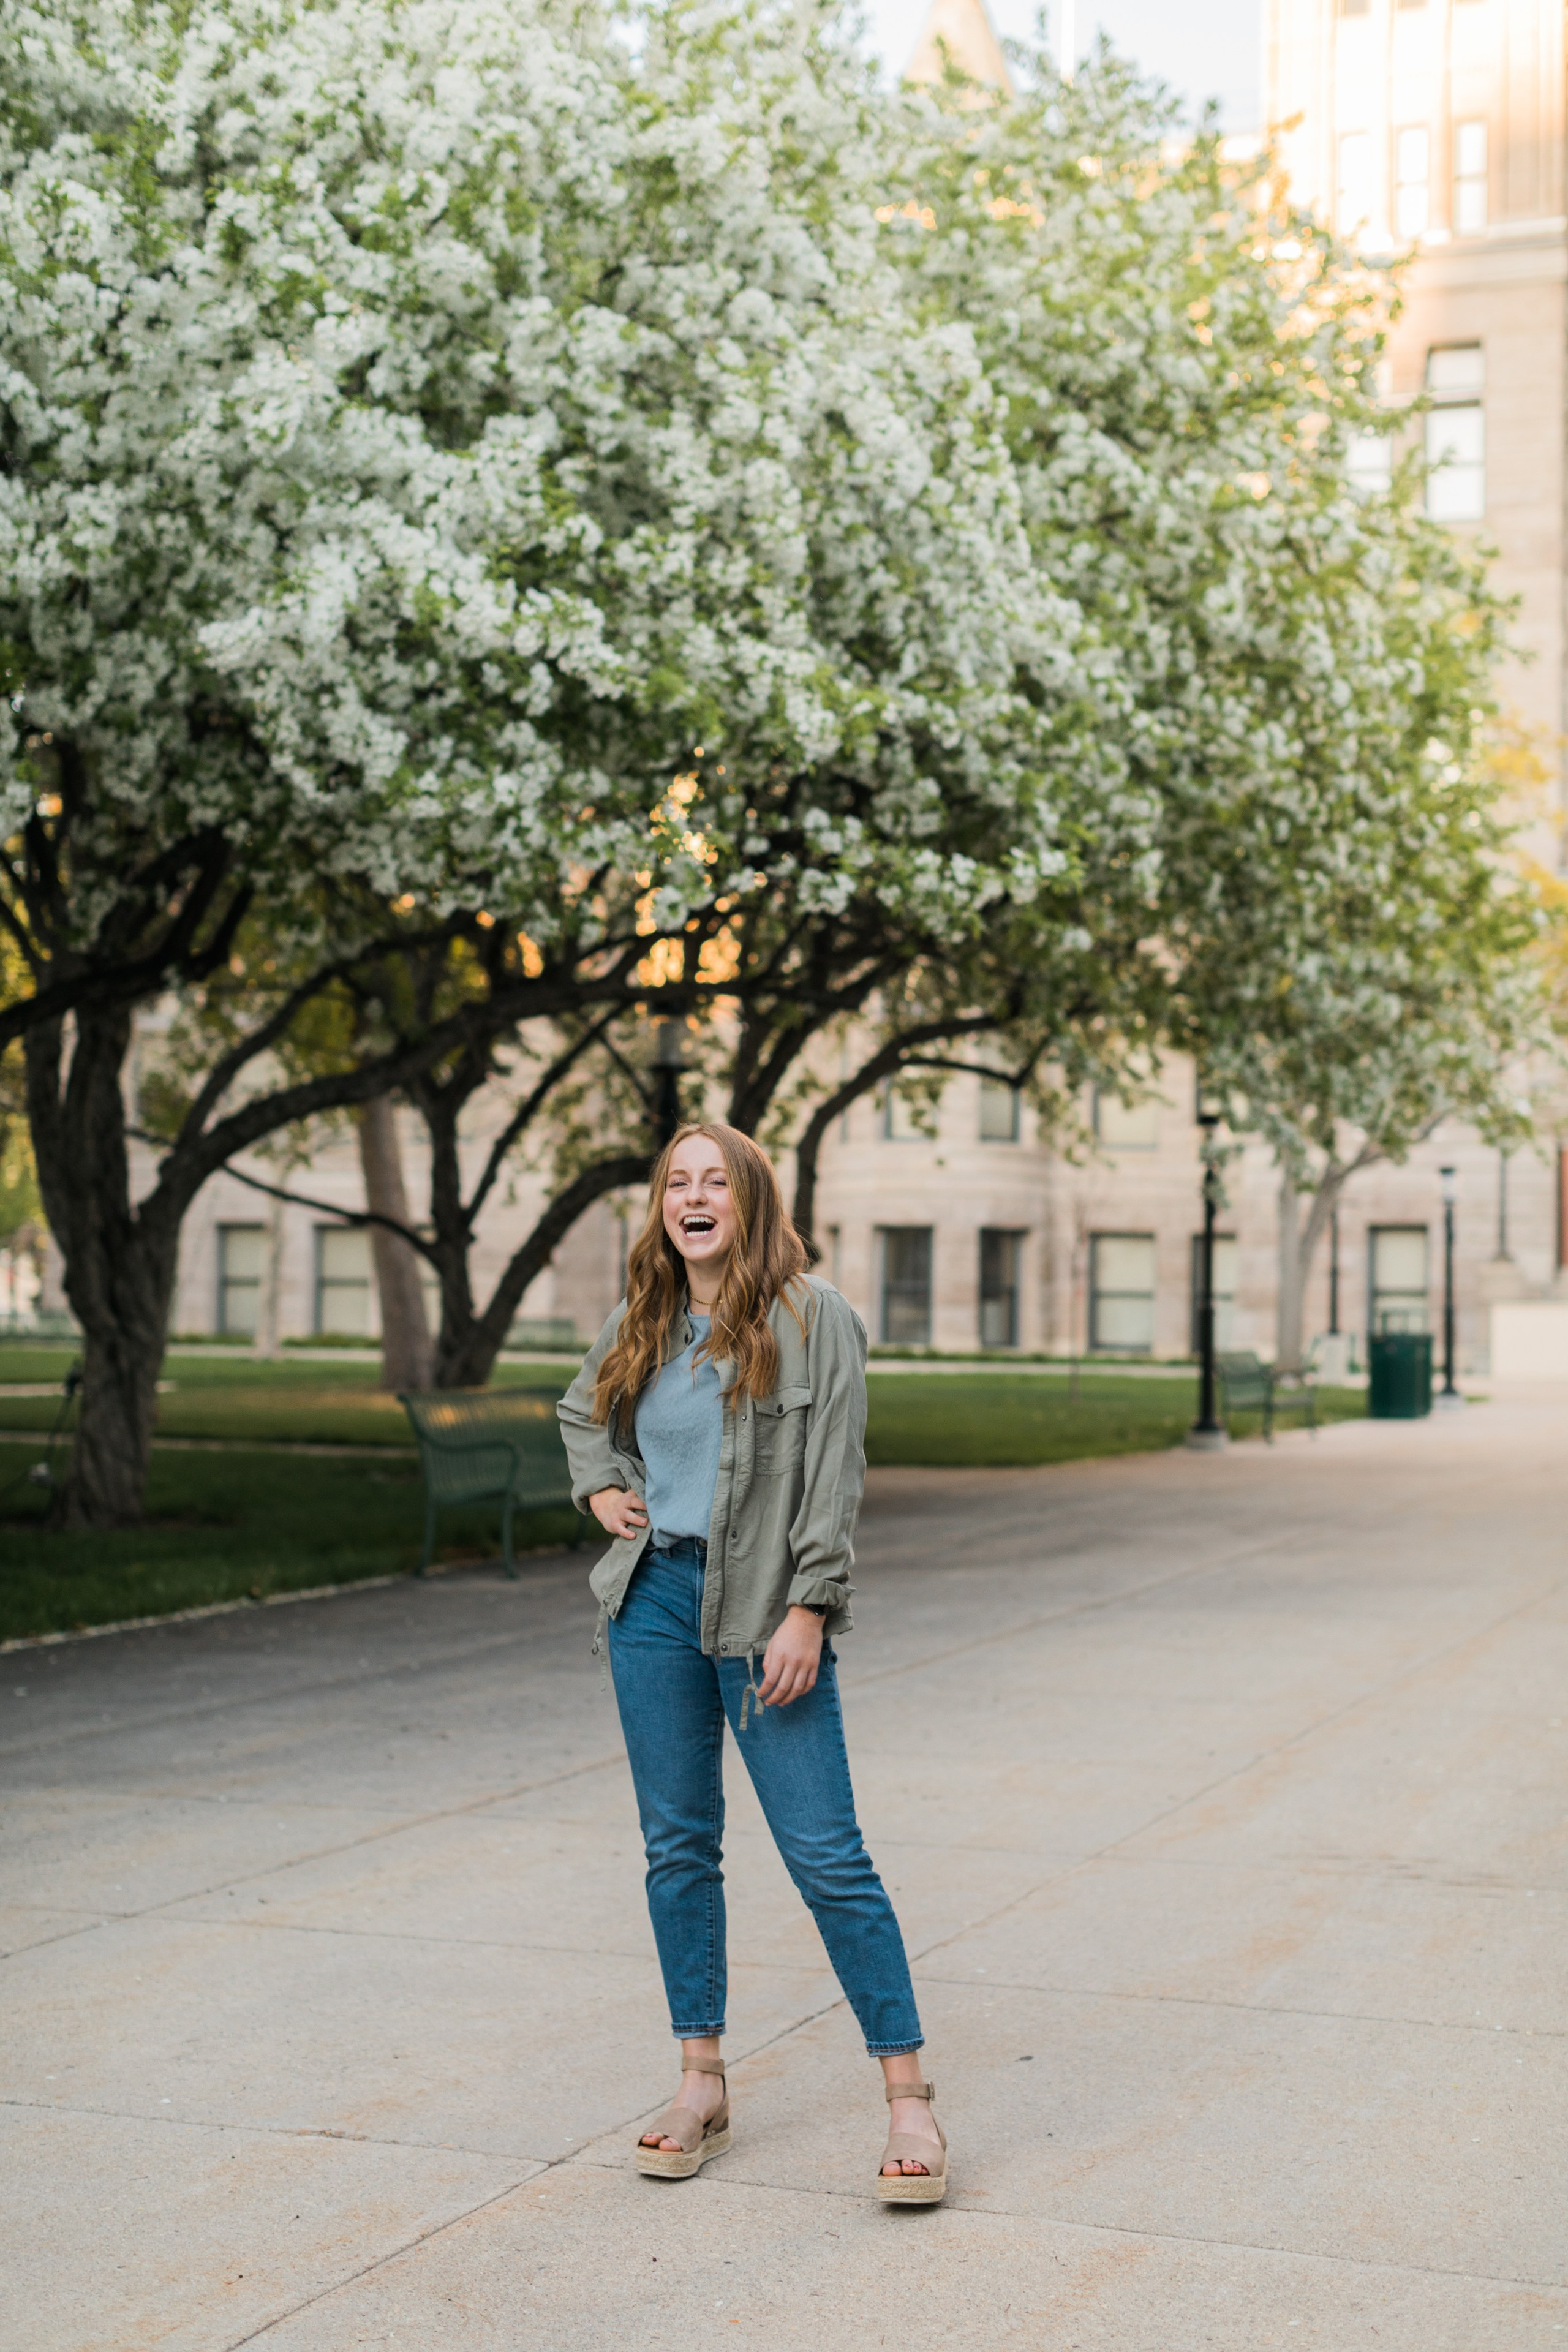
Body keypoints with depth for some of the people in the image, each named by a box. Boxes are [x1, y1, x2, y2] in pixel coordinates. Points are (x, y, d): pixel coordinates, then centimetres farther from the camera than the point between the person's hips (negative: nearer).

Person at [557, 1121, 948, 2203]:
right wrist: (601, 1488, 11)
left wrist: (807, 1613, -15)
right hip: (655, 1597, 5)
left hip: (763, 1607, -5)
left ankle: (910, 2096, 2)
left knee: (827, 1855, -6)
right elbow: (580, 1410, 30)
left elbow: (836, 1476, -9)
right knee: (678, 1847, 9)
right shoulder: (640, 1327, 9)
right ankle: (702, 2085, 20)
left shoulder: (813, 1316, -6)